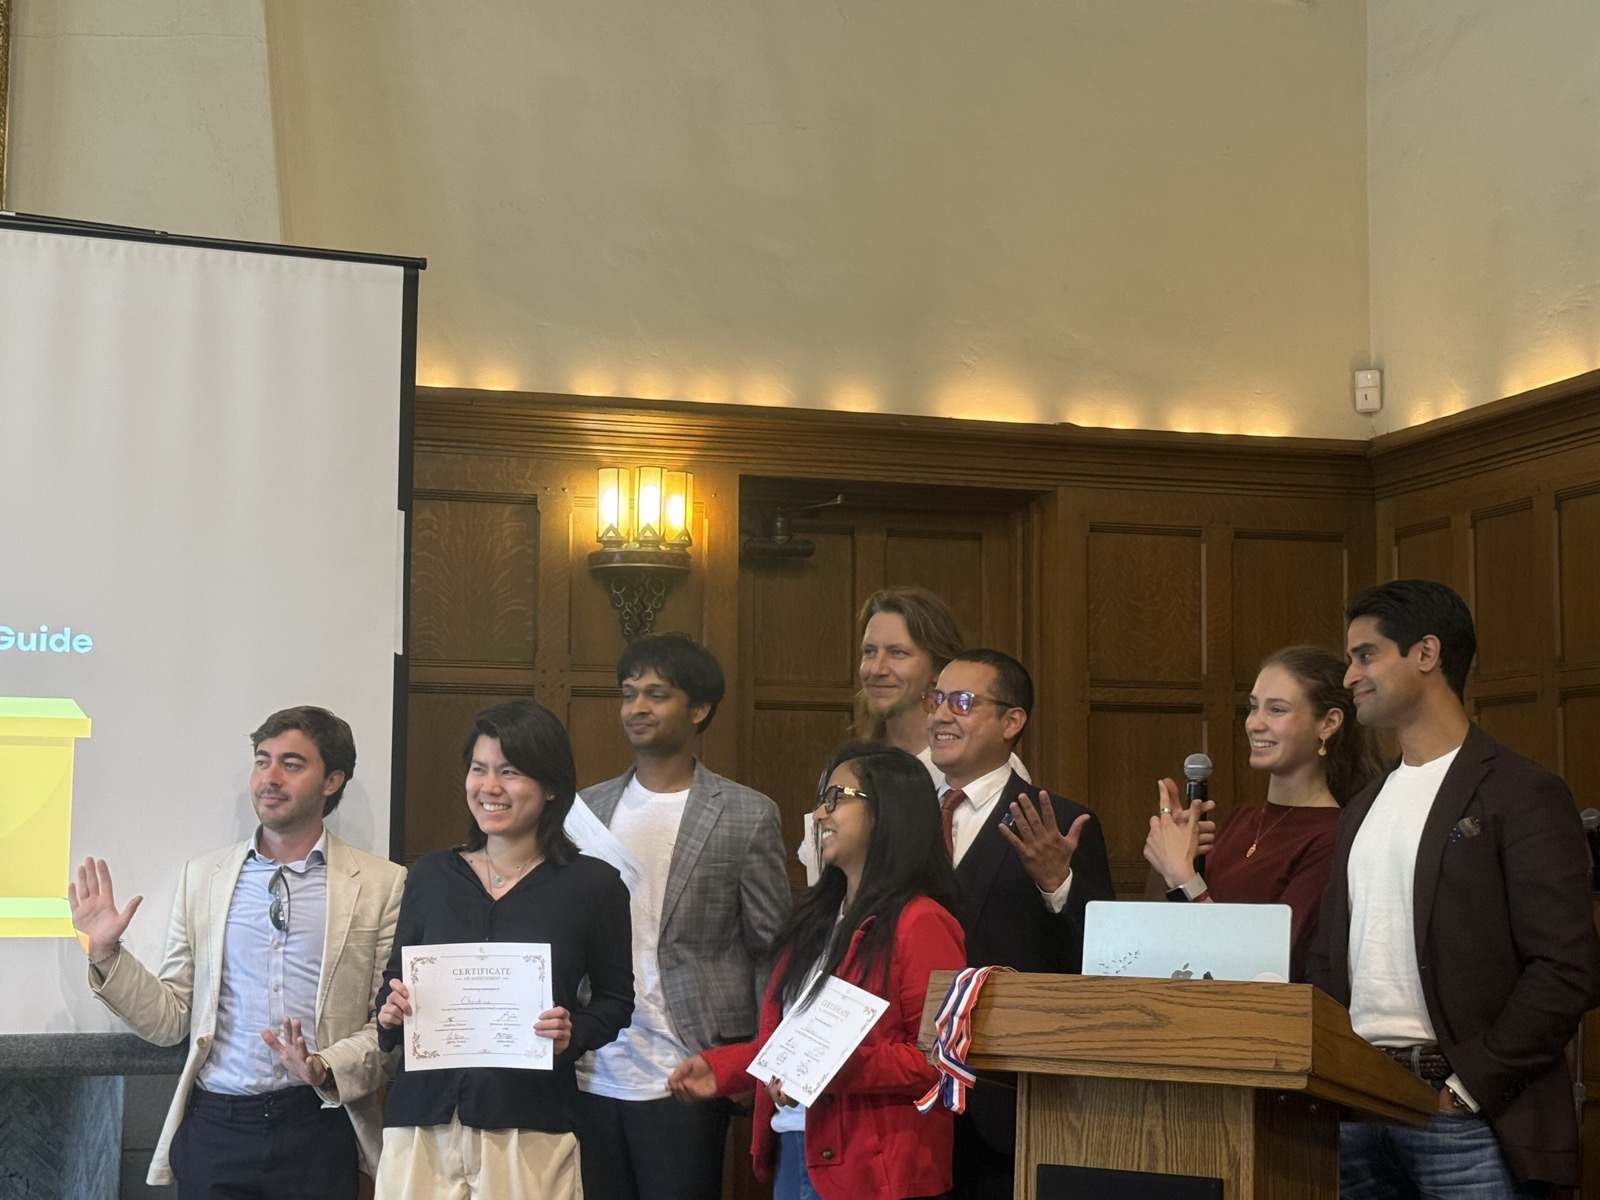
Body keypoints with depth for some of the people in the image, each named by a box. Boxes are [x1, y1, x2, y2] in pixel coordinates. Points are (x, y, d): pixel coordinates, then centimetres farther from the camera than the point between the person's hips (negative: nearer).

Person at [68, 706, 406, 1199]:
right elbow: (170, 1021, 9)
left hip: (317, 1130, -2)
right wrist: (106, 955, -2)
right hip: (215, 1126, 2)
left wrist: (325, 1069, -16)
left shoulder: (383, 885, 0)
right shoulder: (202, 876, 9)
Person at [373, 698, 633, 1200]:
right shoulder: (431, 875, 9)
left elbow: (615, 999, 7)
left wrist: (573, 1032, -12)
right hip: (422, 1119, 2)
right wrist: (392, 1011, -6)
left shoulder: (593, 885, 1)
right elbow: (394, 983, 16)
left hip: (530, 1131, -2)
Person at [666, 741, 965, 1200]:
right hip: (793, 1156, 8)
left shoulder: (920, 923, -11)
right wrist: (720, 1067, 8)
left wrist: (837, 1070, -24)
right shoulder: (818, 920, 17)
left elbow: (941, 1056, -17)